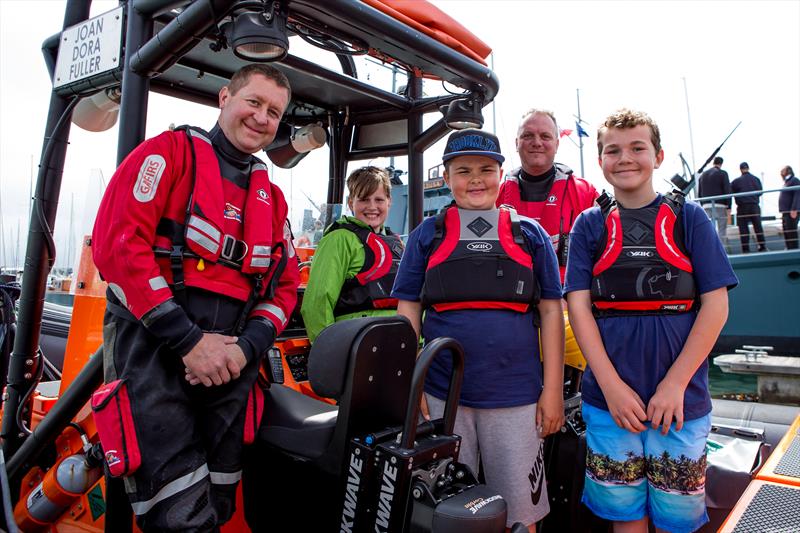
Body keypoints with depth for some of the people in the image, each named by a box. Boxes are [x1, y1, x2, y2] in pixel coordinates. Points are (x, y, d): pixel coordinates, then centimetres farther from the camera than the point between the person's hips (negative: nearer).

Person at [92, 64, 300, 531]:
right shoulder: (171, 152, 2)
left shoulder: (272, 198, 18)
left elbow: (285, 286, 15)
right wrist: (187, 339, -15)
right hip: (154, 347, -5)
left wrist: (247, 346, -5)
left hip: (229, 357, 6)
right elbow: (117, 242, -11)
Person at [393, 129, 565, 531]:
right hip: (442, 397, 0)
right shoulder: (427, 235, 6)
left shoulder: (530, 234, 7)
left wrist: (553, 390, 1)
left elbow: (550, 312, 5)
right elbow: (408, 311, 5)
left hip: (516, 399, 0)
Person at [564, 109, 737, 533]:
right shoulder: (590, 224, 4)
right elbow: (578, 307, -2)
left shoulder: (688, 218, 3)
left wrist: (674, 384, -11)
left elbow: (715, 305, -3)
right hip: (609, 399, 1)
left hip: (680, 399, 0)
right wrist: (612, 386, -11)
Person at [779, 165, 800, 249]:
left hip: (792, 212, -10)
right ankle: (789, 248, 16)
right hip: (786, 212, 10)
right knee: (786, 233, 11)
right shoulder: (786, 182, 22)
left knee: (791, 232, -11)